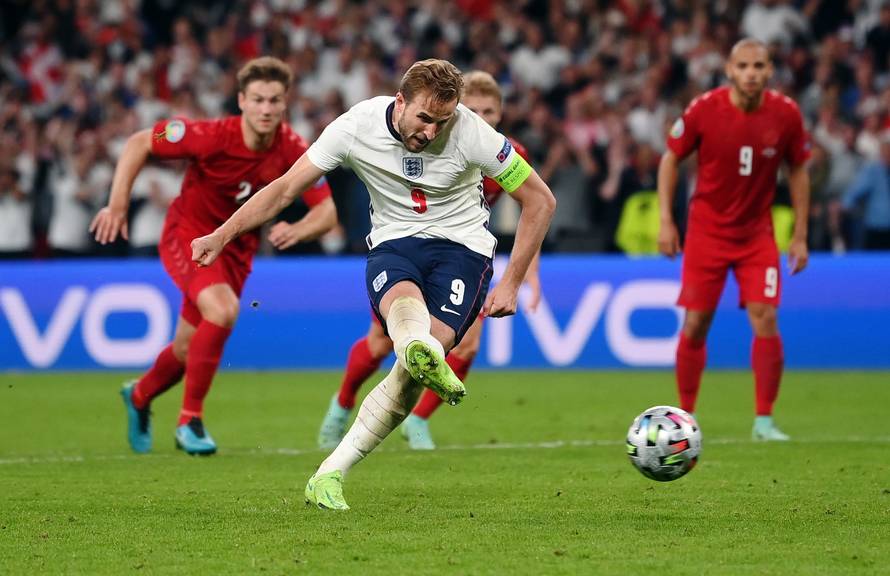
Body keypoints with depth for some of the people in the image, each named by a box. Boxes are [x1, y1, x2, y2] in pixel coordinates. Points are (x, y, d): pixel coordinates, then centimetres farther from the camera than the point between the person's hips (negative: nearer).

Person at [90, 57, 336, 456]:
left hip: (237, 248, 5)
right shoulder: (212, 137, -27)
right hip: (188, 234, -5)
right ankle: (190, 419, -16)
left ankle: (140, 396, 49)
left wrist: (297, 229, -34)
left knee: (188, 349, 14)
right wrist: (118, 204, -21)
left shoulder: (293, 151, -17)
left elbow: (327, 211, -13)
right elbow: (138, 144, -17)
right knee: (222, 310, -31)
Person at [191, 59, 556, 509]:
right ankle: (421, 356, -75)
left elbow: (540, 200, -5)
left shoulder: (469, 132, -15)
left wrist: (511, 284, -6)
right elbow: (285, 188, -3)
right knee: (404, 300, -37)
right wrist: (222, 235, -13)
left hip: (461, 245, -1)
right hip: (393, 242, 1)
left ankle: (330, 474, -21)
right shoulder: (357, 126, -11)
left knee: (431, 345, -26)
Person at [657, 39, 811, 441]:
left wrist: (800, 236, 3)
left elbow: (797, 171, 4)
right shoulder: (704, 109, -13)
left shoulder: (786, 114, -9)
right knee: (695, 324, 0)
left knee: (765, 319, -12)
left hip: (757, 234, 1)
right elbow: (671, 158, 0)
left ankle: (764, 420, -3)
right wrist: (665, 221, -5)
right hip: (707, 230, -1)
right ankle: (686, 417, 15)